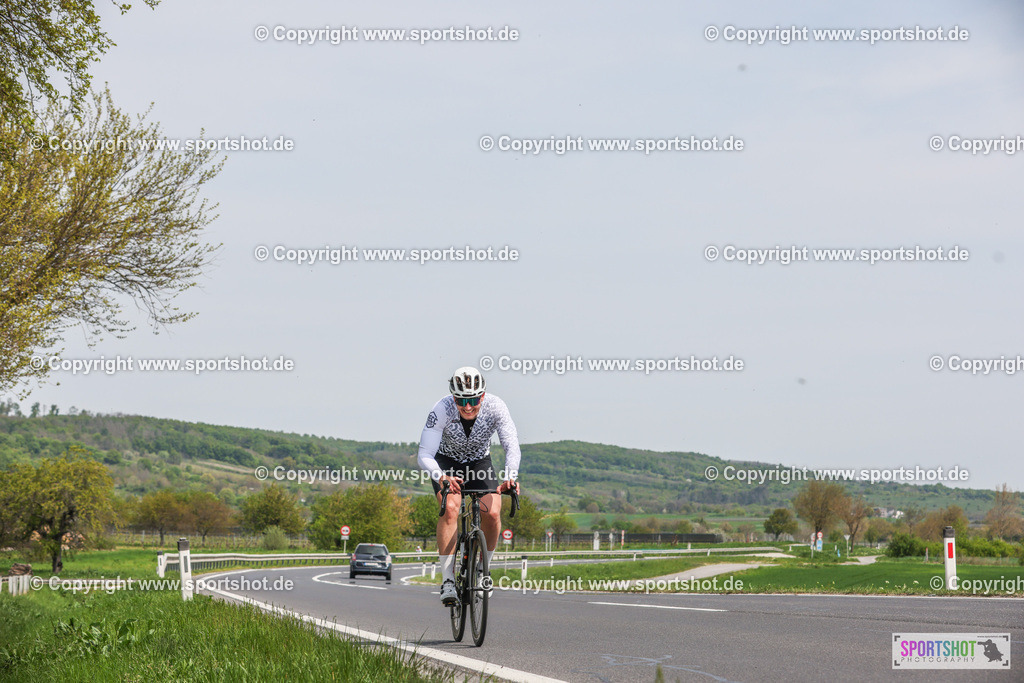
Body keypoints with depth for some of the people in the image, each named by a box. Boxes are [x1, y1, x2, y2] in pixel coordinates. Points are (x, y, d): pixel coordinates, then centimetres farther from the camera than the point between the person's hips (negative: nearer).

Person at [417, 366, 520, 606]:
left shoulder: (496, 407, -29)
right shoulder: (442, 410, -32)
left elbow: (512, 446, -35)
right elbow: (424, 456, -35)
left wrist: (510, 477, -55)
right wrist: (441, 477, -56)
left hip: (479, 462, 2)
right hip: (446, 464, -2)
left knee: (492, 513, -21)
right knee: (450, 508, -29)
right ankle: (448, 580, -25)